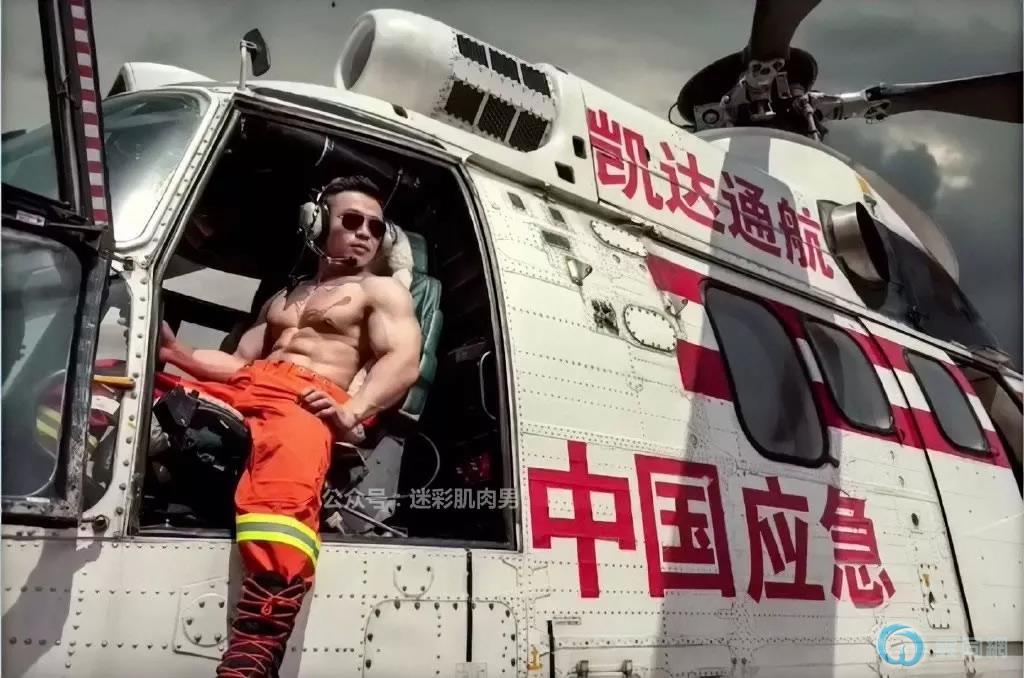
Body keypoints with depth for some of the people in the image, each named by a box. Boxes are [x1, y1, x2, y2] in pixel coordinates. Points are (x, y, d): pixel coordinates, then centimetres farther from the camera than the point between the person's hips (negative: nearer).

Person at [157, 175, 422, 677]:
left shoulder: (382, 291, 17)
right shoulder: (281, 298, 35)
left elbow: (403, 363, 0)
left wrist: (352, 410, -19)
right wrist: (176, 353, 7)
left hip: (305, 400, -7)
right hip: (237, 390, 7)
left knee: (283, 497, -36)